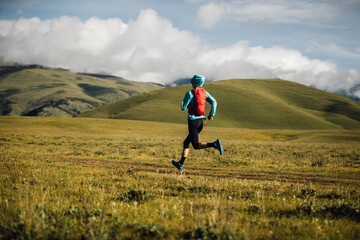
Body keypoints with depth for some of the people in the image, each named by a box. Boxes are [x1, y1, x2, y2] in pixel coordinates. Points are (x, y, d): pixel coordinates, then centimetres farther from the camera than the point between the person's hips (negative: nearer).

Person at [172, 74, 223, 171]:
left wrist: (184, 101, 10)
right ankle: (180, 164, 18)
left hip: (193, 121, -8)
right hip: (201, 121, 8)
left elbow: (183, 108, -10)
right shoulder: (204, 92, 7)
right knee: (186, 142, 18)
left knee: (196, 146, -6)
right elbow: (214, 102, 0)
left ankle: (215, 144, -28)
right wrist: (211, 114, 5)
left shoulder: (190, 93, -12)